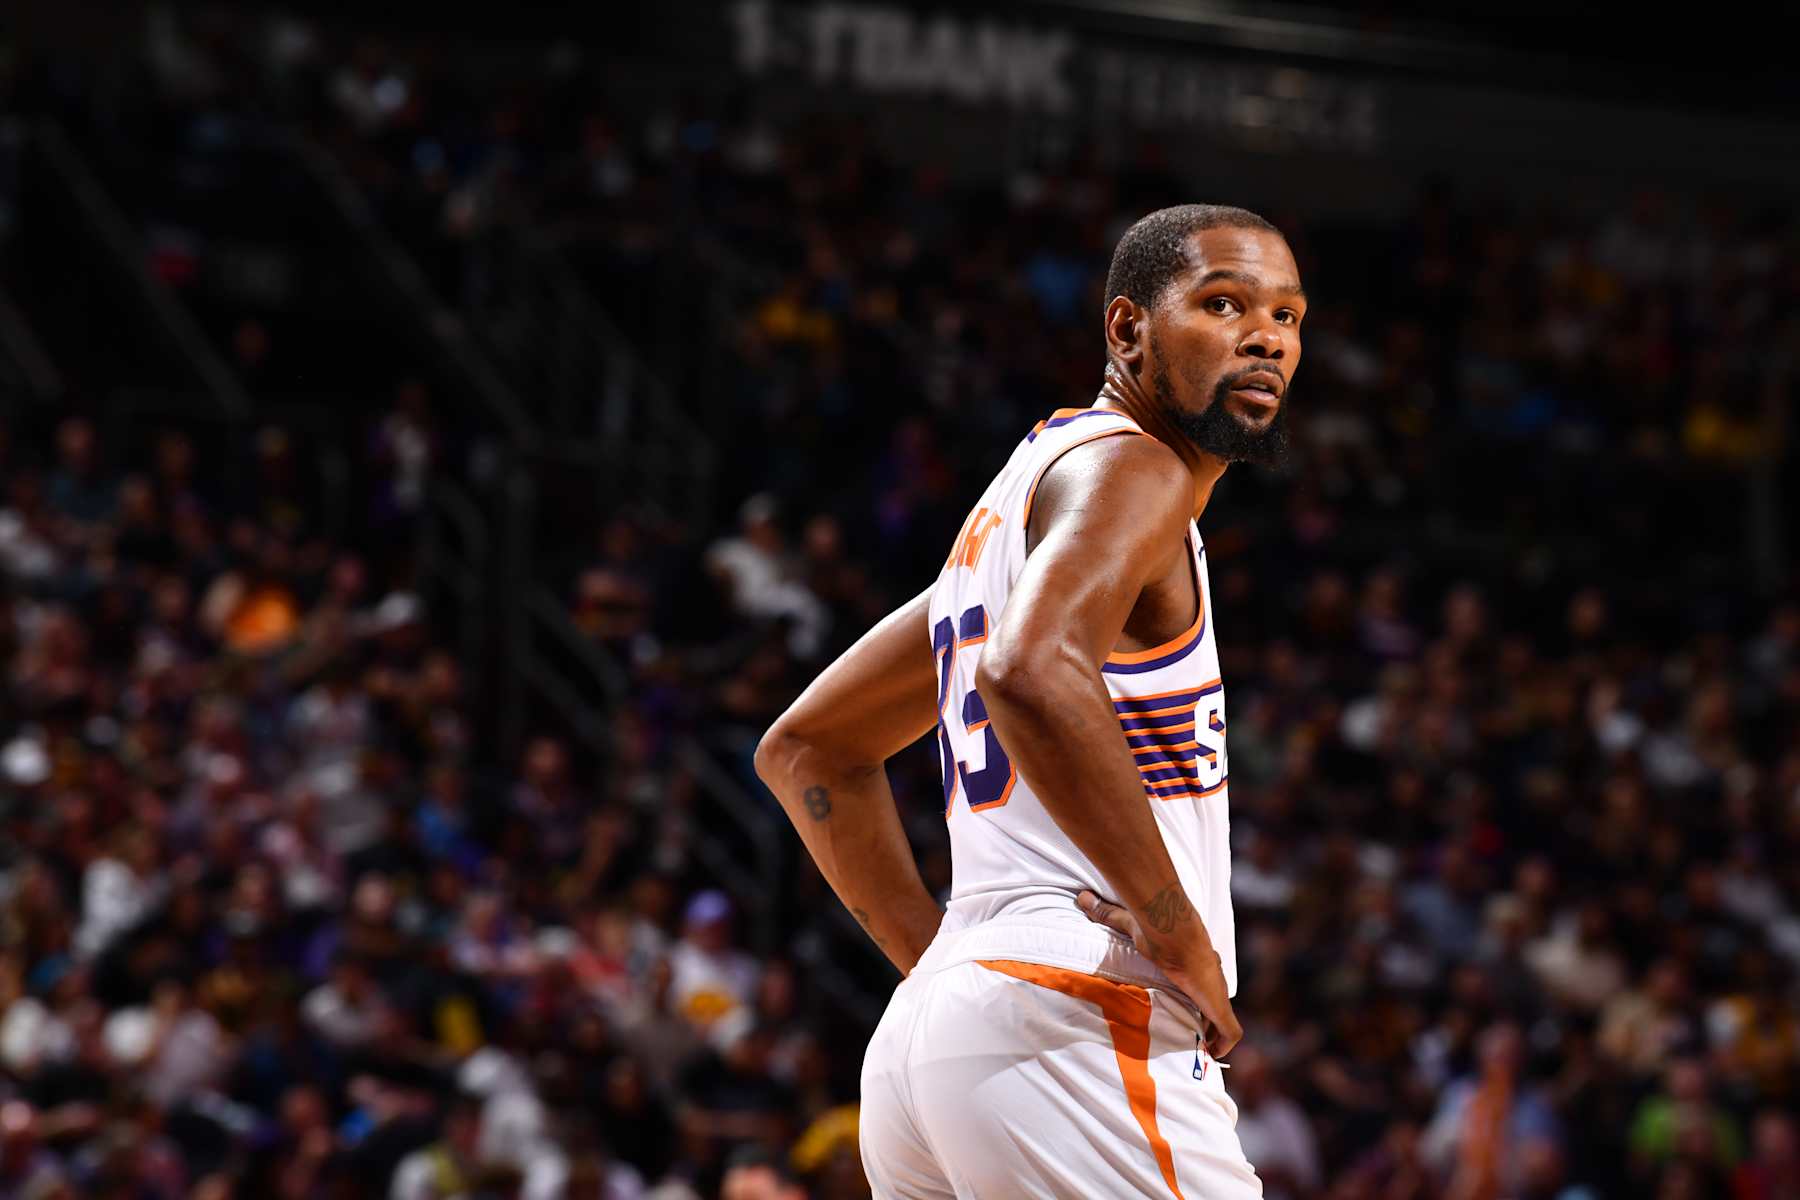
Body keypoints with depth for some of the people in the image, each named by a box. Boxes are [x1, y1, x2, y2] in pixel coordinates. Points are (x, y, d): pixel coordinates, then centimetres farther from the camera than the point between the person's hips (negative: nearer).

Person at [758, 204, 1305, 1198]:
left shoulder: (1023, 492, 24)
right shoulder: (1127, 470, -5)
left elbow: (805, 749, 30)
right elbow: (1032, 673, -27)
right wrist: (1179, 937, -19)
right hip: (1072, 1020, -10)